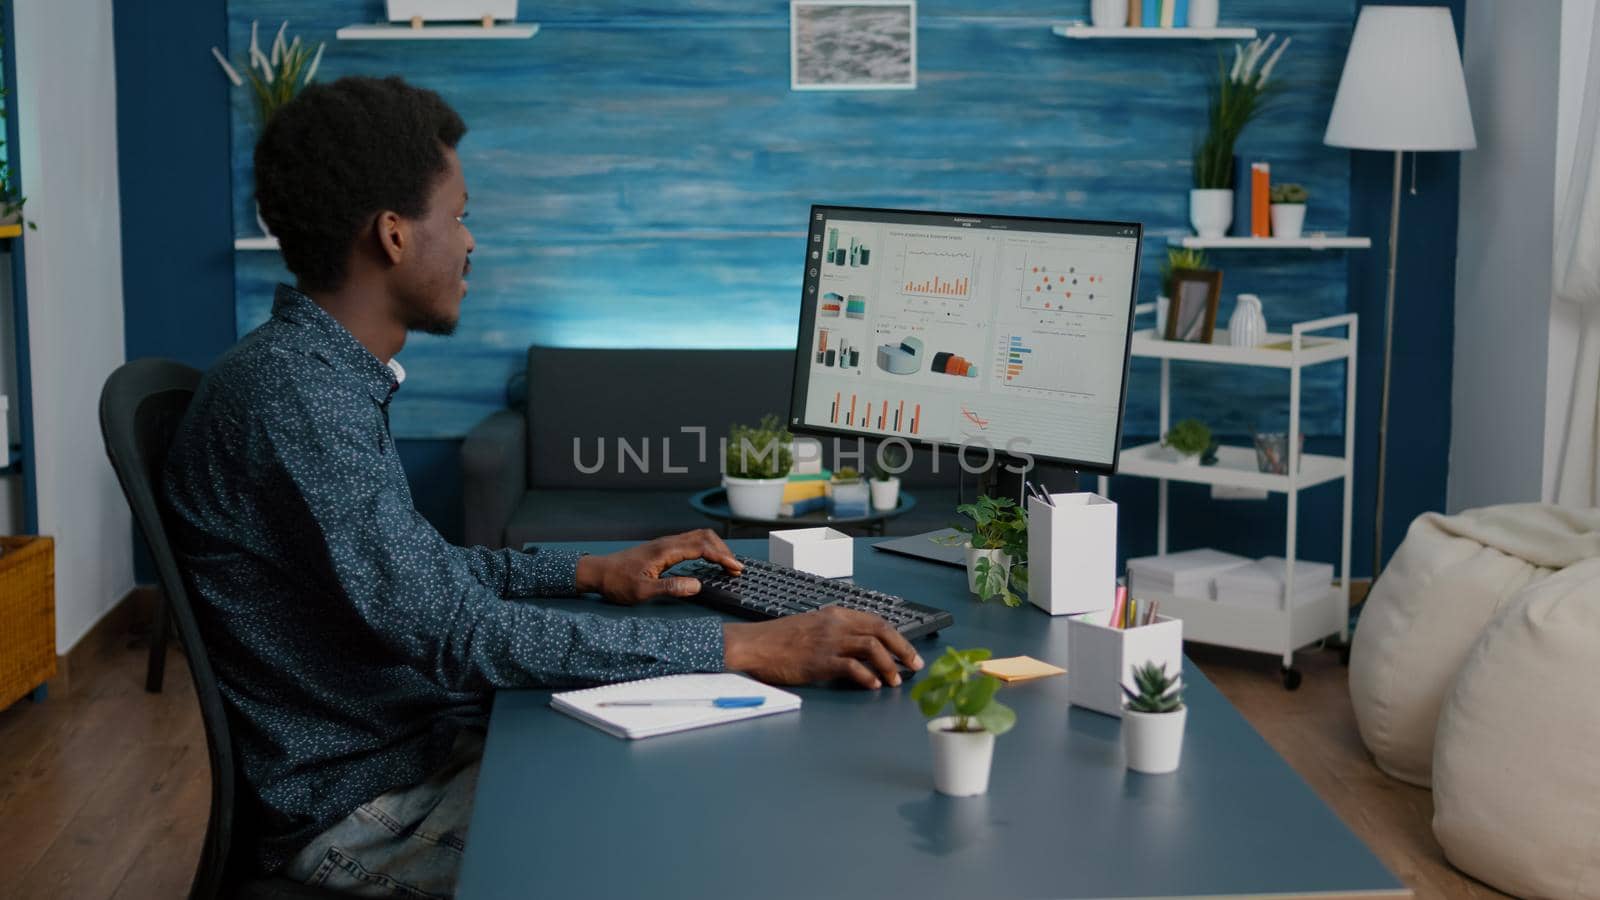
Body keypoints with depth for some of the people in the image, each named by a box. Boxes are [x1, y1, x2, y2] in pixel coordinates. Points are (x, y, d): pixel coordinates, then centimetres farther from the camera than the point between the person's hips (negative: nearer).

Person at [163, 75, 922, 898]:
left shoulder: (331, 375, 8)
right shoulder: (291, 396, -23)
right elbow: (457, 632, -29)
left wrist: (591, 572, 14)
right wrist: (742, 648, -28)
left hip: (416, 742, 9)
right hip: (361, 810, -9)